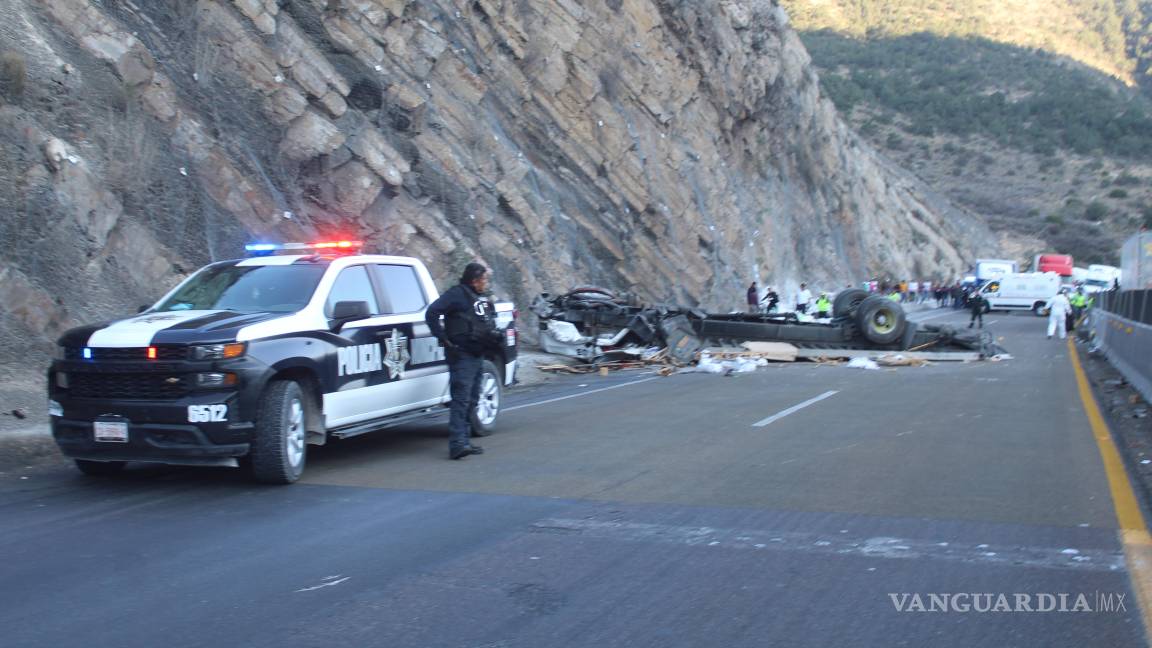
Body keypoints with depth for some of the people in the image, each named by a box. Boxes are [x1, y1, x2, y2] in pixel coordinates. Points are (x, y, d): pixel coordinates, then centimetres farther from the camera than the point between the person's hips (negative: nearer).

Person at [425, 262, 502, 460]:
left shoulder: (483, 297, 18)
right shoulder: (458, 294, -10)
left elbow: (490, 320, 33)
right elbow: (432, 313, -17)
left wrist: (494, 335, 13)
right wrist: (444, 339, -19)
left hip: (478, 355, 9)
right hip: (462, 355, -9)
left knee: (472, 400, 12)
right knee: (461, 399, -16)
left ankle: (464, 441, 19)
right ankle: (457, 444, -20)